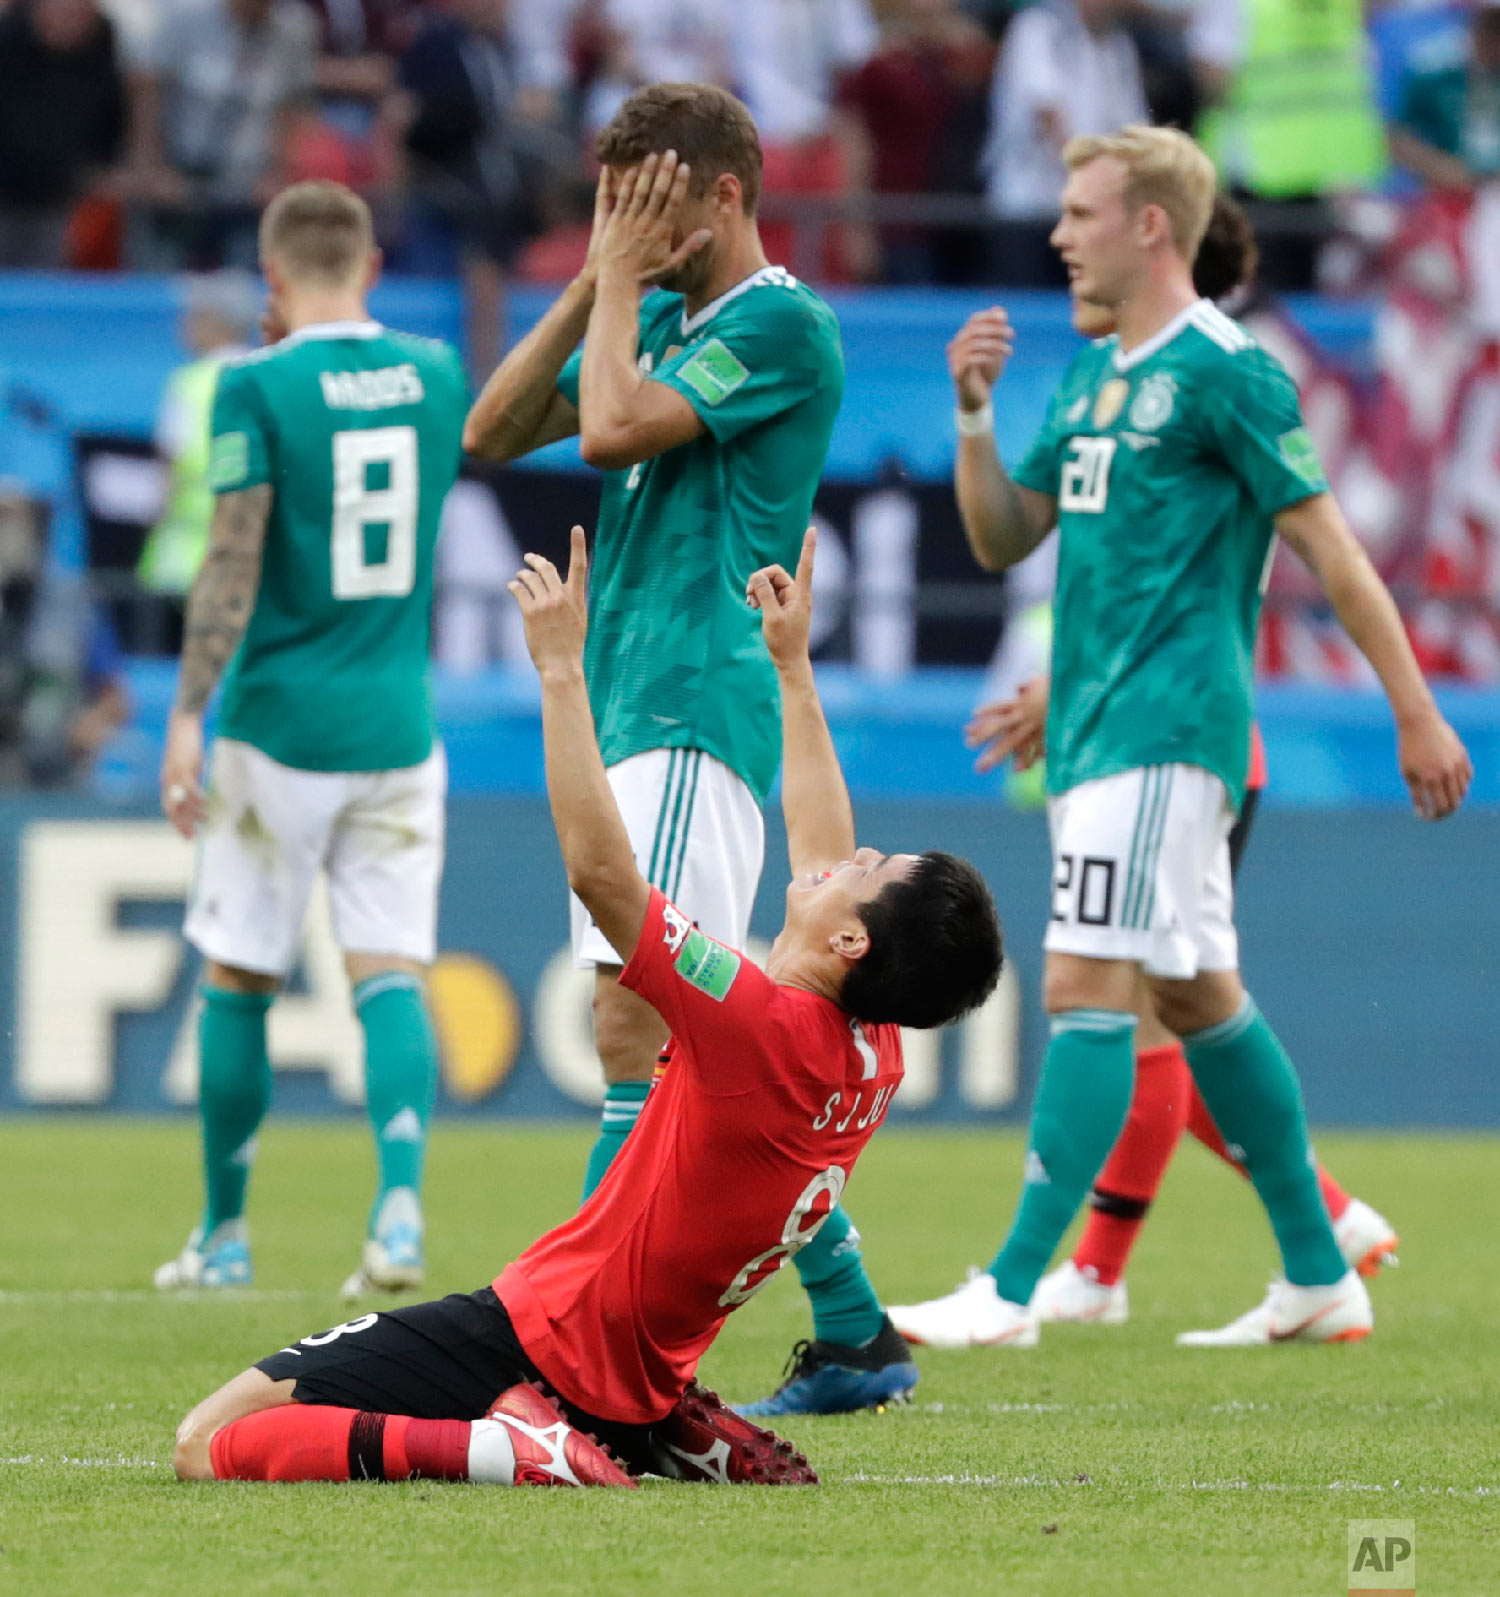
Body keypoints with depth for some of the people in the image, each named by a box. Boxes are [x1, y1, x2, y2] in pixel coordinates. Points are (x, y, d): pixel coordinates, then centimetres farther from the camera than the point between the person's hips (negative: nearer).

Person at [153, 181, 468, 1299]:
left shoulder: (258, 388, -9)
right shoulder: (435, 372, 6)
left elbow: (233, 562, -14)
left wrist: (188, 716, -13)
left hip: (281, 730, -3)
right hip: (399, 730, 3)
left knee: (237, 982, 9)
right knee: (391, 973, 0)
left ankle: (225, 1234, 16)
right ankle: (402, 1199, -21)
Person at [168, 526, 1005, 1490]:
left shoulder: (762, 1029, -24)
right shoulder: (876, 1060, 1)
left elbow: (599, 869, -25)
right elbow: (824, 851, 18)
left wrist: (561, 667, -19)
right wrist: (794, 665, 26)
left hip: (541, 1333, -9)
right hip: (633, 1377, 9)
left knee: (210, 1444, -11)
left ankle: (508, 1446, -20)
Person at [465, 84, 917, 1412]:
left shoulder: (782, 326, -9)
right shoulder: (664, 320, 19)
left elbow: (613, 428, -19)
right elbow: (494, 432, 15)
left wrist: (621, 277, -6)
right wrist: (596, 284, 7)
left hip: (697, 717, -10)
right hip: (636, 710, 10)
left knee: (641, 1019, -17)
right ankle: (856, 1336, 15)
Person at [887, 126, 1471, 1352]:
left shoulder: (1223, 369, -10)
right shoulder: (1094, 377, 16)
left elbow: (1331, 548, -10)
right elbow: (1004, 538, 18)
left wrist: (1417, 715, -9)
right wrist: (975, 415, 2)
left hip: (1165, 730, -9)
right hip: (1097, 731, 9)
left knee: (1085, 987, -14)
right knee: (1199, 995, 13)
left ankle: (1012, 1289, -17)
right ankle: (1321, 1278, 22)